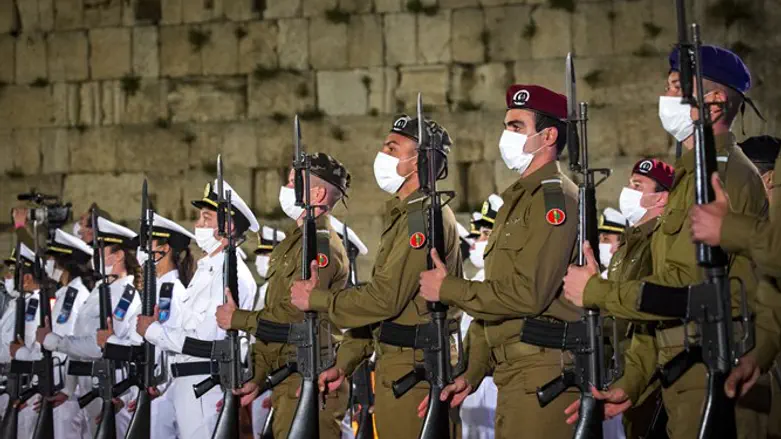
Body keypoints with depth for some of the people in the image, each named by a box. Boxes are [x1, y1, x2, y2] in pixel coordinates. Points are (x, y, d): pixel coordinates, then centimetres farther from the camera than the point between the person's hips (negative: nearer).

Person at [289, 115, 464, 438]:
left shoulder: (425, 217, -15)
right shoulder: (404, 215, 20)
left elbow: (385, 299, -21)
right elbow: (383, 296, 21)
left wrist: (315, 299, -9)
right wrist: (346, 364, 16)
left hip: (411, 370, -10)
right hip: (394, 363, 10)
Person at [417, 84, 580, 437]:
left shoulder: (555, 199, -10)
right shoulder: (517, 200, 22)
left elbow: (528, 294, -20)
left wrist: (448, 289, -10)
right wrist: (471, 372, 14)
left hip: (542, 371, -10)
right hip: (511, 373, 10)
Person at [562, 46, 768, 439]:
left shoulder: (724, 173, -12)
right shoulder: (692, 174, 20)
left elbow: (685, 288, -20)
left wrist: (596, 291, -8)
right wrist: (633, 384, 15)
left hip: (712, 375, -10)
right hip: (685, 375, 10)